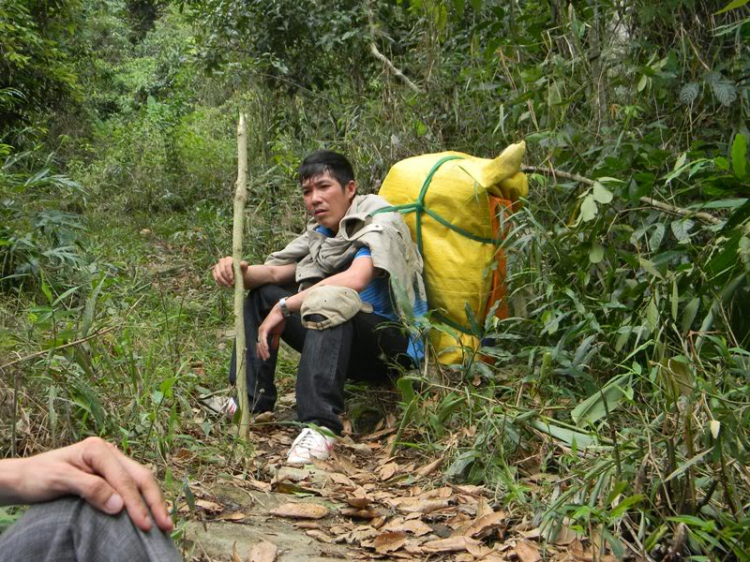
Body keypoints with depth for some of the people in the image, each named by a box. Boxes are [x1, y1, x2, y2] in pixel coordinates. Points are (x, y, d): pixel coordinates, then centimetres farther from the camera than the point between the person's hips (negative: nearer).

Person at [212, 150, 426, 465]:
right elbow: (274, 272, 6)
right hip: (342, 341, 8)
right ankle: (252, 399, 1)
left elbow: (356, 279, -31)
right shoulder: (320, 232, 11)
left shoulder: (381, 220, -13)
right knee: (261, 293, 5)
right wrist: (239, 271, -18)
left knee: (330, 300, -37)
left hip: (396, 346, -8)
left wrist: (285, 307, -27)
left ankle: (320, 426, -42)